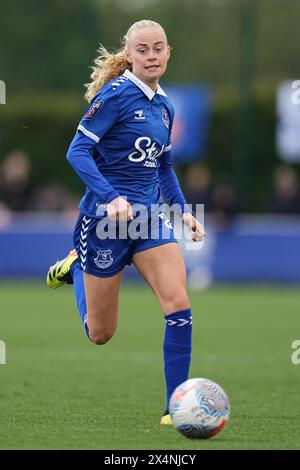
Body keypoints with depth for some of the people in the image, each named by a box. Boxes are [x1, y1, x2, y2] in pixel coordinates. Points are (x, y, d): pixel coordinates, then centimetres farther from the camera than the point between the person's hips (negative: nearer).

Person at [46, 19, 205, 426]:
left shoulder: (164, 106, 10)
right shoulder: (116, 94, -13)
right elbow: (78, 152, -18)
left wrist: (182, 209, 11)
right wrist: (111, 198, -29)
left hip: (148, 215, 6)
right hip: (105, 216, -6)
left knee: (178, 304, -16)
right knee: (100, 334, 7)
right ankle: (75, 268, 38)